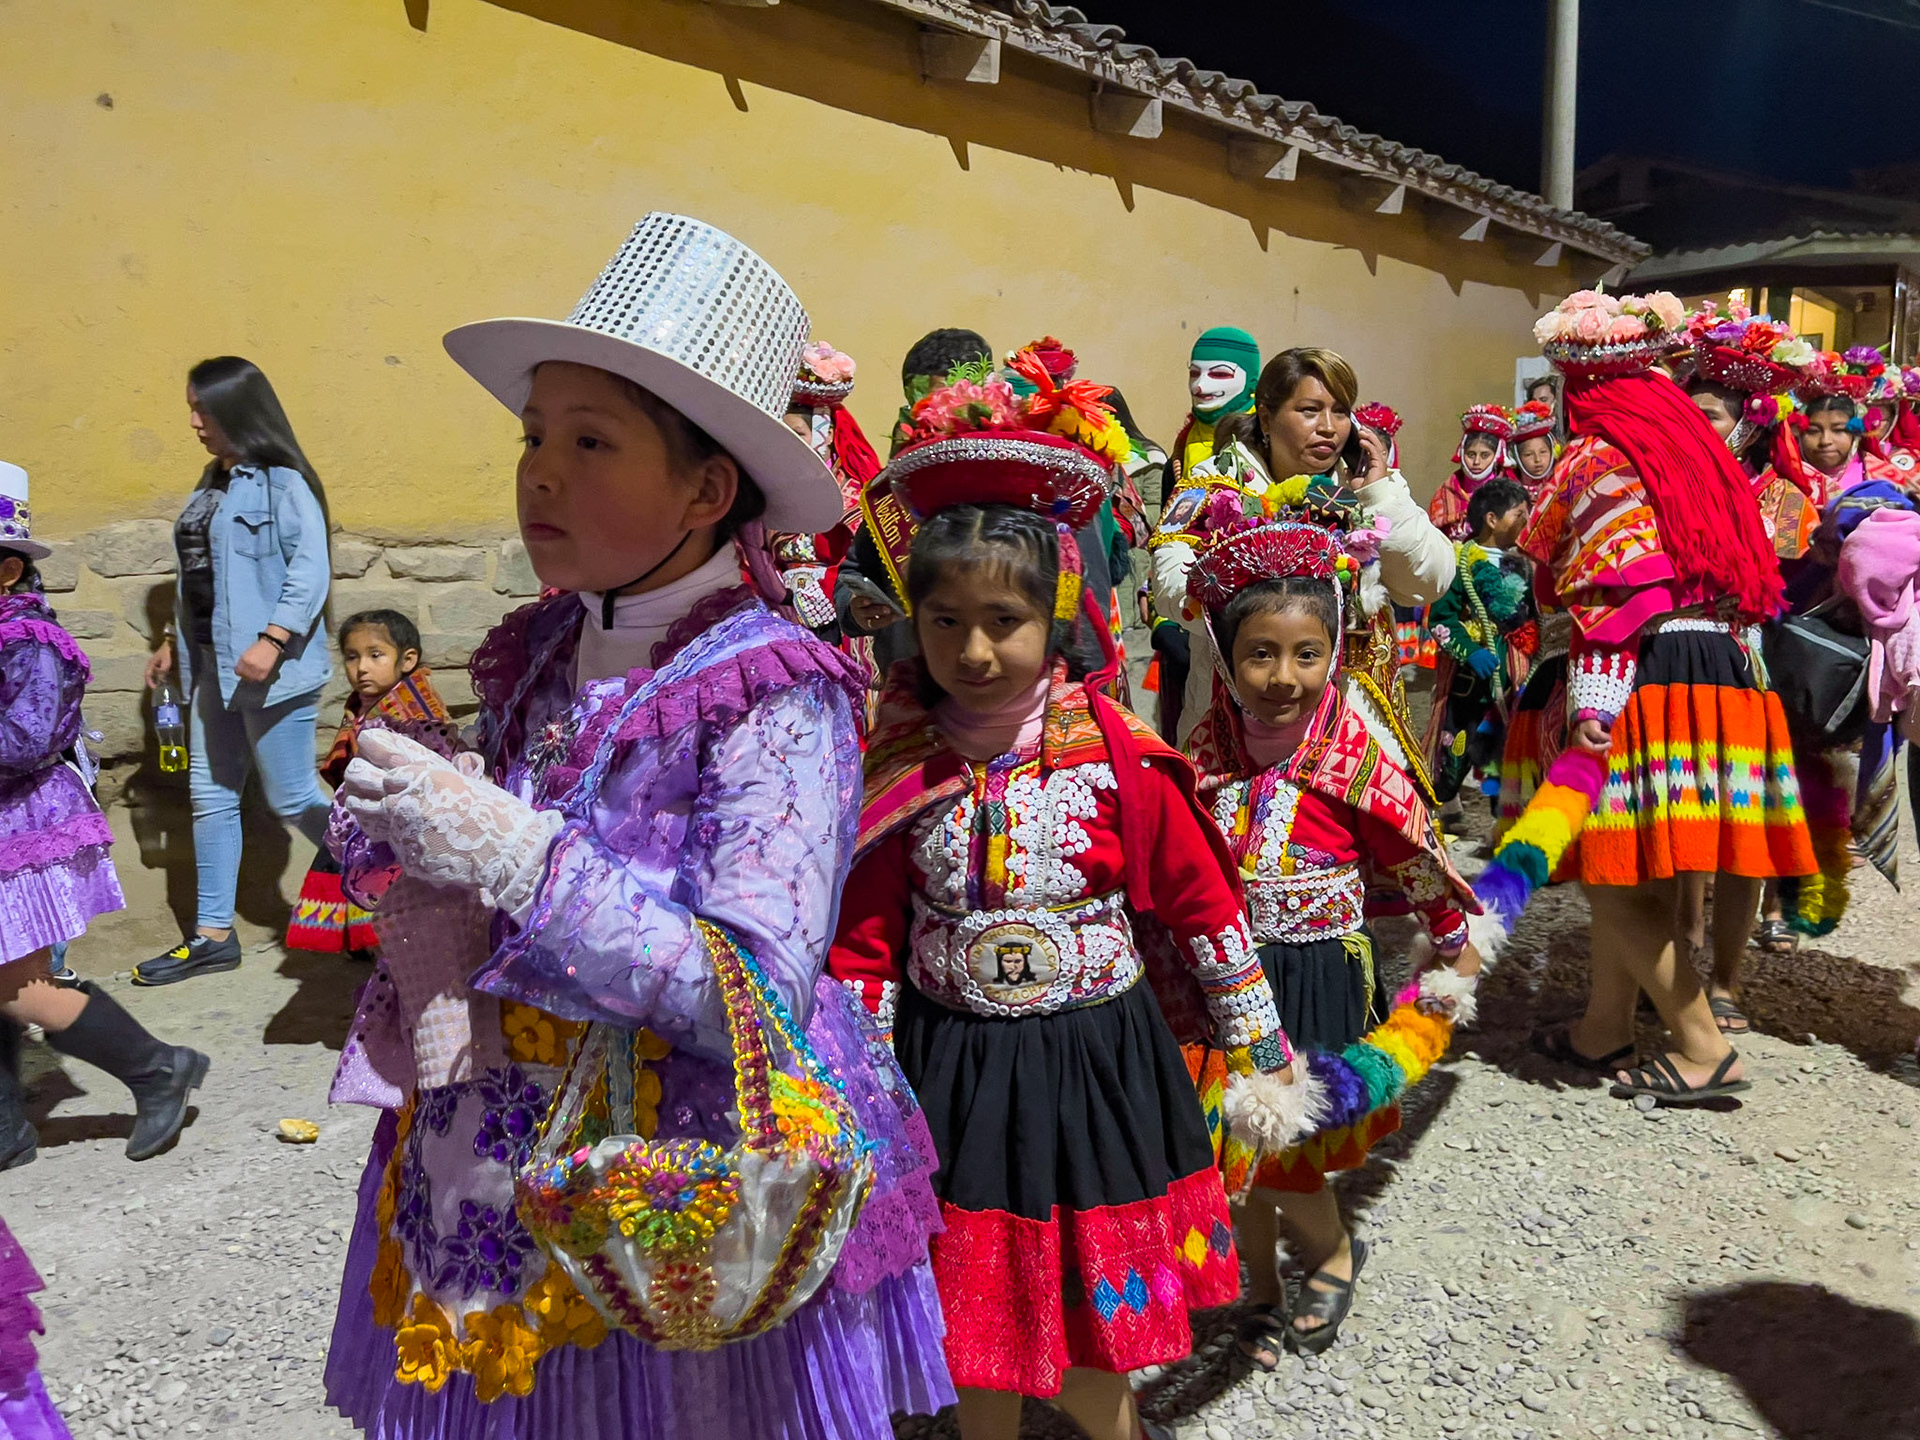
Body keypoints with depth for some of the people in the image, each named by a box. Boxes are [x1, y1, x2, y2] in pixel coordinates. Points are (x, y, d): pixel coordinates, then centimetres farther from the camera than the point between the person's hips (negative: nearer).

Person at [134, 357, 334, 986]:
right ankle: (213, 935, 21)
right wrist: (175, 641, 20)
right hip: (214, 665, 9)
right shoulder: (212, 483, 16)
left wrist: (272, 639, -27)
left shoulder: (282, 482, -11)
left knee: (292, 798, -5)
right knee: (210, 796, 11)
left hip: (270, 668, -9)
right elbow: (199, 576, 20)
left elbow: (311, 570, -19)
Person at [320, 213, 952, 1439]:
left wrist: (509, 854, -27)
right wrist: (406, 871, -8)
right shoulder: (537, 659, 0)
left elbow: (756, 999, -26)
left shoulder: (776, 696, -20)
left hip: (688, 1213, -6)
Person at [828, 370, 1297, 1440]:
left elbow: (1201, 906, -3)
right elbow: (864, 945, -2)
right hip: (953, 1069, 1)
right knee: (978, 1310, 17)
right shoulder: (897, 773, -8)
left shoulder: (1119, 760, -12)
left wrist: (1259, 1049, 4)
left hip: (1096, 1060, -1)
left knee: (1092, 1308, 13)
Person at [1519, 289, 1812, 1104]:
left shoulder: (1595, 462, -5)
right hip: (1721, 670, 8)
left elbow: (1613, 589, -17)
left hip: (1645, 675, -8)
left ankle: (1704, 1050, 1)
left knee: (1615, 868, -2)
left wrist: (1592, 701, -20)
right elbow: (1742, 581, 18)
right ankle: (1604, 1030, 23)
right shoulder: (1690, 447, 19)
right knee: (1631, 865, 14)